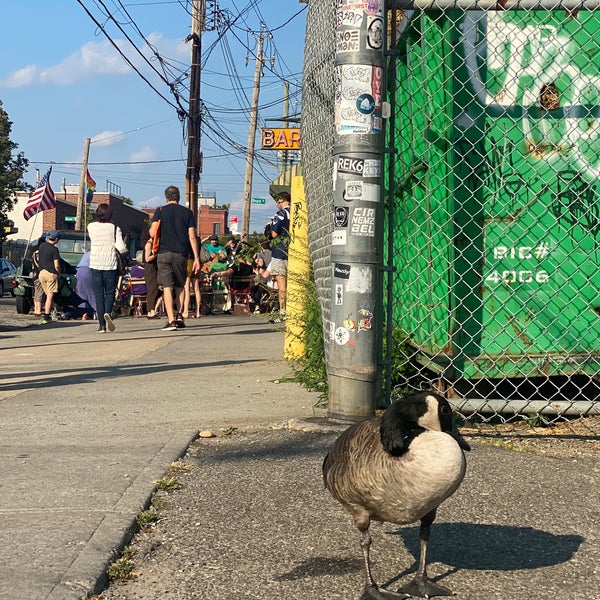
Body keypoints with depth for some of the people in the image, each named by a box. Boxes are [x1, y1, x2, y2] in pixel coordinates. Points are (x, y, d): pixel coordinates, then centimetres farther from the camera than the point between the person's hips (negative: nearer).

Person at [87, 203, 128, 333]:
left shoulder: (91, 227, -1)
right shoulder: (115, 228, -5)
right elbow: (121, 248, -10)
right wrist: (124, 249, 12)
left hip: (95, 264, 1)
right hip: (110, 264, -1)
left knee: (99, 294, 5)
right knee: (110, 291, 12)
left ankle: (102, 325, 1)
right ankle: (108, 312, -17)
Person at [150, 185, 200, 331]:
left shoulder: (160, 211, 4)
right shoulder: (187, 212, 7)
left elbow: (152, 233, -3)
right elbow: (192, 237, 2)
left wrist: (151, 227, 21)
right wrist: (196, 258, 2)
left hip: (165, 253, -1)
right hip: (181, 254, 2)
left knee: (167, 287, -3)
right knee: (180, 285, 19)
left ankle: (171, 320, -11)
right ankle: (179, 315, 10)